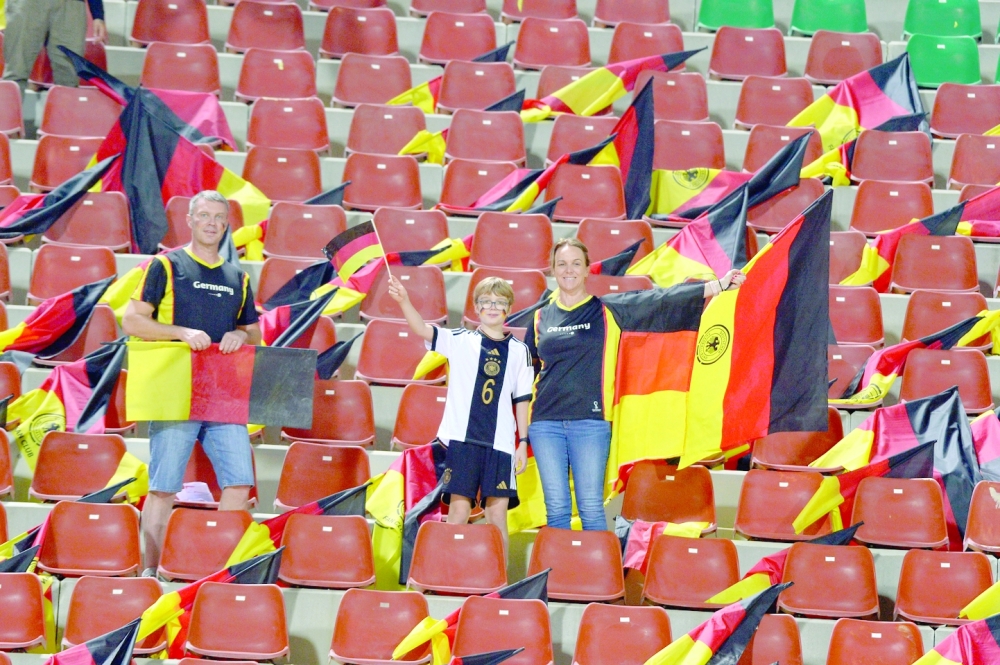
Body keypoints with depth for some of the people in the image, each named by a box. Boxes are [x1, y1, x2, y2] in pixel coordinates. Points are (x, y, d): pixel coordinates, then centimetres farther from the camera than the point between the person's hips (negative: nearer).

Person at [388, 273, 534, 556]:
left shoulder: (519, 351, 9)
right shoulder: (460, 341, 4)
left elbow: (522, 400, 11)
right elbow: (422, 330, -11)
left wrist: (523, 442, 8)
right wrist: (404, 301, -28)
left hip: (500, 443, 1)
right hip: (462, 438, -1)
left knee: (498, 513, 1)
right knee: (459, 508, -2)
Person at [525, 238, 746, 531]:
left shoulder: (607, 309, 3)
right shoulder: (541, 318, 11)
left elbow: (661, 300, -4)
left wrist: (719, 285, -11)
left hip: (590, 421, -2)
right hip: (545, 422, 2)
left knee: (591, 509, -2)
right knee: (557, 509, 3)